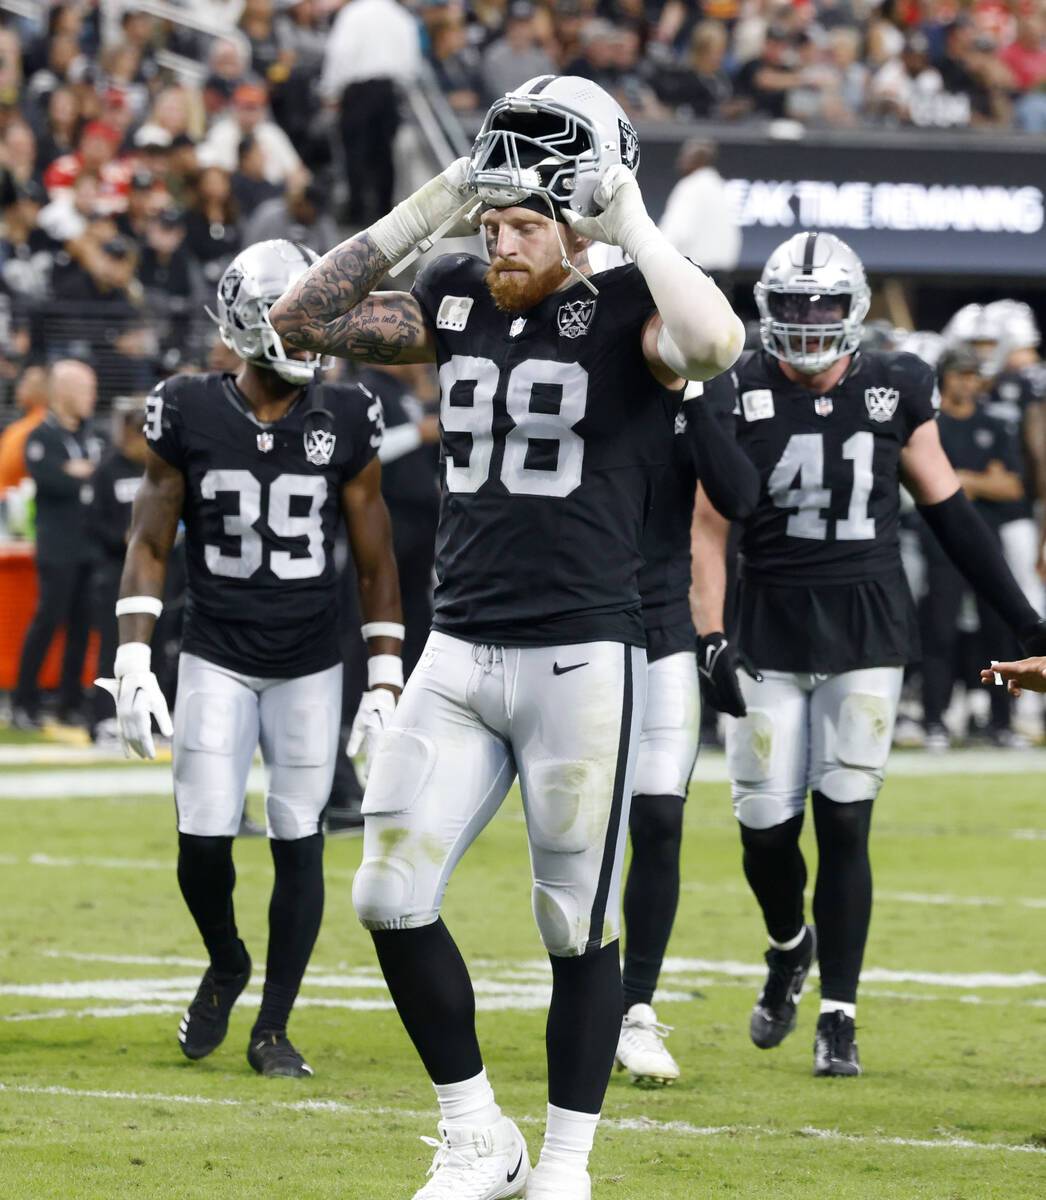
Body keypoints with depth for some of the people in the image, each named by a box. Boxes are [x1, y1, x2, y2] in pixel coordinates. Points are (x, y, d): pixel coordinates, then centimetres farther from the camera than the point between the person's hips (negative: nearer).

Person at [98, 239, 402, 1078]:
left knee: (298, 840, -1)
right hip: (215, 660, -1)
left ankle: (273, 1027, 11)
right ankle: (226, 965, 24)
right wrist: (134, 662, -7)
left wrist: (386, 678, 0)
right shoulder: (189, 415, -4)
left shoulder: (344, 423, -2)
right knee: (204, 839, -7)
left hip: (310, 665, 1)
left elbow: (375, 560, 4)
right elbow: (150, 545, 1)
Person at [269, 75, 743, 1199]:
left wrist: (633, 225, -18)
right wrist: (419, 214, 4)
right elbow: (304, 316, 12)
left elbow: (715, 344, -30)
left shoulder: (626, 314, -7)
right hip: (458, 655, 5)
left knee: (578, 926, 3)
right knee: (391, 897, 0)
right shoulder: (458, 301, 9)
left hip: (581, 658, -5)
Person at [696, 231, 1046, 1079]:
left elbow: (947, 508, 11)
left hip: (867, 627, 0)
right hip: (770, 627, 0)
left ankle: (838, 1018, 4)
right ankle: (789, 948, 33)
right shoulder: (740, 397, -3)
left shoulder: (895, 392, 2)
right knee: (767, 828, -1)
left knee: (843, 822, -5)